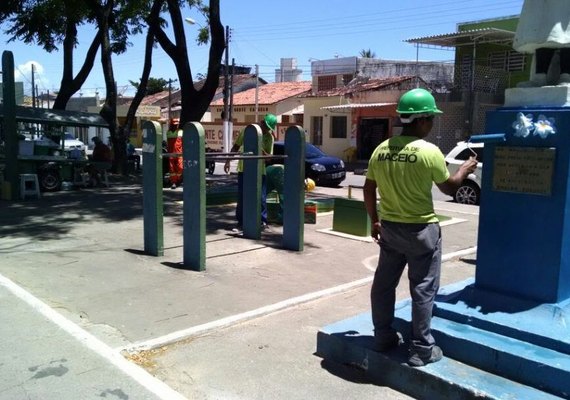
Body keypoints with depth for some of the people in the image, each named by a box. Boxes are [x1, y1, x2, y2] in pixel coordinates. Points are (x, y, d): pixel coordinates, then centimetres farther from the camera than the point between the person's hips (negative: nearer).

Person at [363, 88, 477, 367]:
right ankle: (422, 349, 13)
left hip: (390, 227, 5)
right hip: (421, 229, -5)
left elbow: (368, 190, 5)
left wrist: (374, 221, 17)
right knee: (423, 289, 5)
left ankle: (383, 337, 28)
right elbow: (449, 188, -2)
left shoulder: (381, 150, -1)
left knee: (384, 283, 16)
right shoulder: (429, 152, -16)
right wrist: (465, 169, 17)